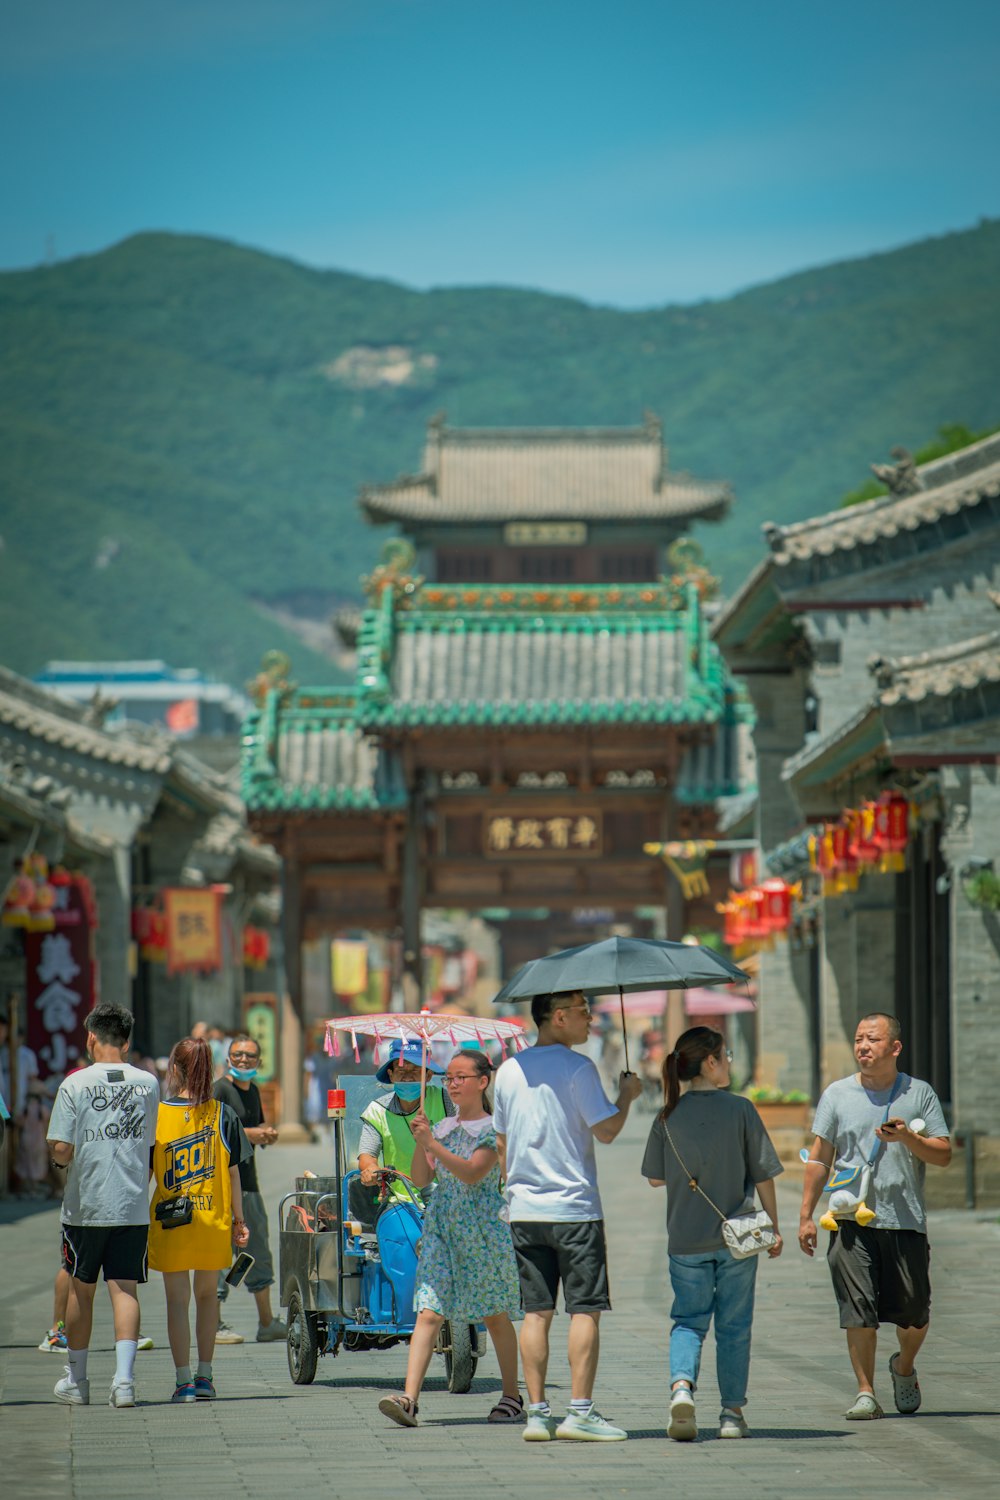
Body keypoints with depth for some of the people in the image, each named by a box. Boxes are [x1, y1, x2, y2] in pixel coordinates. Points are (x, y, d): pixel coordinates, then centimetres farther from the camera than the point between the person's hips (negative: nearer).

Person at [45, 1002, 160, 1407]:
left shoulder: (75, 1084, -8)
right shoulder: (147, 1084, 1)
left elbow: (61, 1150, -11)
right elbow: (149, 1144, 9)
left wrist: (64, 1160, 9)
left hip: (86, 1204, -1)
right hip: (134, 1205, 1)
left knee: (81, 1289, 12)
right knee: (125, 1289, 1)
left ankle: (76, 1380, 22)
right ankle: (124, 1377, -13)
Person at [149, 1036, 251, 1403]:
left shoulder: (157, 1114, -5)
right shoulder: (223, 1115, -3)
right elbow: (233, 1174, 0)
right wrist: (238, 1220, 8)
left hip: (168, 1220, -2)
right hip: (213, 1220, 2)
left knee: (177, 1298, 4)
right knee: (207, 1293, 19)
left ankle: (184, 1380, -2)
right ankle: (204, 1375, 19)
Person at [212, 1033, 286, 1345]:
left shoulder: (253, 1091, 17)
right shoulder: (220, 1090, -9)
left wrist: (266, 1135, 8)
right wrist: (247, 1134, -18)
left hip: (247, 1181, 9)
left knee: (259, 1252, 13)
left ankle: (267, 1323, 21)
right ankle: (213, 1324, -6)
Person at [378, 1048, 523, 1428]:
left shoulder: (493, 1128, -4)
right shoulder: (442, 1128, 11)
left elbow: (472, 1173, -19)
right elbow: (420, 1179, 4)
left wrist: (432, 1143, -24)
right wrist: (419, 1143, -11)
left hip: (483, 1228, -4)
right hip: (441, 1226, 4)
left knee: (495, 1317, 8)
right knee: (428, 1313, -9)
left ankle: (512, 1396, 21)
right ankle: (409, 1398, -19)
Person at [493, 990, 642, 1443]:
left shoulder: (509, 1071, 11)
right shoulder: (577, 1068, -9)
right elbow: (606, 1130, -12)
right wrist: (627, 1095, 5)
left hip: (524, 1208, 6)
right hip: (574, 1207, -6)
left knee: (536, 1312, 6)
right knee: (585, 1309, -2)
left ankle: (537, 1413, 4)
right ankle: (580, 1413, -6)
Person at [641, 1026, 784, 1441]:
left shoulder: (669, 1116, -1)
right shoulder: (740, 1109, -7)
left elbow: (655, 1178, 4)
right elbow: (763, 1175, -4)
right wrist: (773, 1228, 6)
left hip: (686, 1240, 1)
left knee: (688, 1320, 9)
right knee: (734, 1325, 10)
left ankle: (682, 1385, -18)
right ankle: (732, 1413, 13)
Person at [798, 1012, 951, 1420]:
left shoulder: (919, 1094, 7)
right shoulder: (837, 1094, 8)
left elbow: (943, 1155, 4)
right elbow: (819, 1159, 10)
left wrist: (907, 1138, -14)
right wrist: (806, 1215, 5)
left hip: (905, 1220, 0)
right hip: (851, 1220, 0)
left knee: (914, 1313, 3)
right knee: (859, 1312, -8)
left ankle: (904, 1367, 32)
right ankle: (865, 1393, -1)